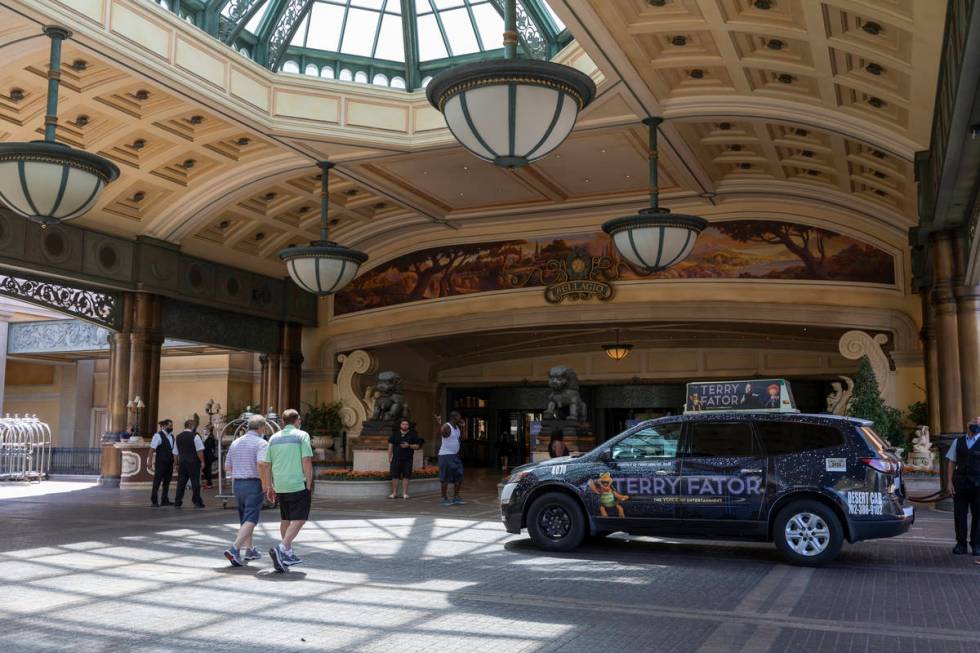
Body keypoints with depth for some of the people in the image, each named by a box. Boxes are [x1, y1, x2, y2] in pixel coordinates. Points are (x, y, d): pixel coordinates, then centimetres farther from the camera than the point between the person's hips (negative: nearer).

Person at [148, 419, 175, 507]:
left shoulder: (171, 436, 12)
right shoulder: (158, 436, -8)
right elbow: (152, 449, -12)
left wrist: (175, 461, 12)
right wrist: (150, 461, -17)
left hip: (169, 463, 7)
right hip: (160, 463, -7)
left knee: (167, 482, 11)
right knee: (157, 482, -2)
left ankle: (164, 500, 18)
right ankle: (154, 501, 4)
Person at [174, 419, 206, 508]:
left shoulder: (178, 437, 10)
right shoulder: (195, 436, -8)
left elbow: (176, 453, 14)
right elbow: (199, 451, -12)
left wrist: (177, 464, 20)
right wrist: (202, 461, -6)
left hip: (182, 462, 5)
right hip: (193, 462, -5)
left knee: (181, 482, 9)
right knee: (195, 482, 0)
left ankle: (177, 502, 9)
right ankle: (197, 502, 2)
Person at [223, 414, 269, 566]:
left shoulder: (235, 443, 11)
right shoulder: (261, 443, -9)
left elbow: (227, 467, 15)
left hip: (237, 485, 7)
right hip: (254, 485, -7)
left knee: (244, 519, 18)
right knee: (250, 521, -6)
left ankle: (249, 550, 27)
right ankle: (234, 549, -20)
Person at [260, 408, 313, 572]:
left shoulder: (274, 438, 11)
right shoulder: (302, 436, -4)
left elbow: (264, 464, 10)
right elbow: (307, 461, -12)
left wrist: (269, 487, 16)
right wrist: (309, 485, -6)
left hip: (280, 486, 6)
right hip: (298, 485, -6)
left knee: (285, 519, 17)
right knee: (299, 519, -4)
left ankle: (288, 554, 23)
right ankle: (282, 549, -21)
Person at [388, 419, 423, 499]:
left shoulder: (413, 435, 6)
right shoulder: (395, 434, 10)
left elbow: (417, 446, 4)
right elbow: (390, 446, 11)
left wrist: (409, 446, -14)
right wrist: (389, 458, 5)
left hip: (408, 459, -1)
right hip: (396, 459, 1)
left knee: (406, 476, -1)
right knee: (394, 476, -3)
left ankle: (404, 493, 7)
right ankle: (394, 493, 6)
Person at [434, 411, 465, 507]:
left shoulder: (457, 427, 12)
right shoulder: (447, 427, -14)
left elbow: (460, 438, 26)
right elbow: (441, 432, -36)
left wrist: (461, 427, 16)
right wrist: (437, 423, -54)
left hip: (455, 456, 9)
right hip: (446, 455, -9)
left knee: (459, 477, 9)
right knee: (446, 479, -3)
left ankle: (456, 498, 19)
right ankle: (445, 499, 5)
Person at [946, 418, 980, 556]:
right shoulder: (958, 442, 12)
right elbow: (951, 462, 10)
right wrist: (949, 482, 1)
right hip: (960, 483, 2)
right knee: (959, 514, 2)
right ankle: (961, 544, 10)